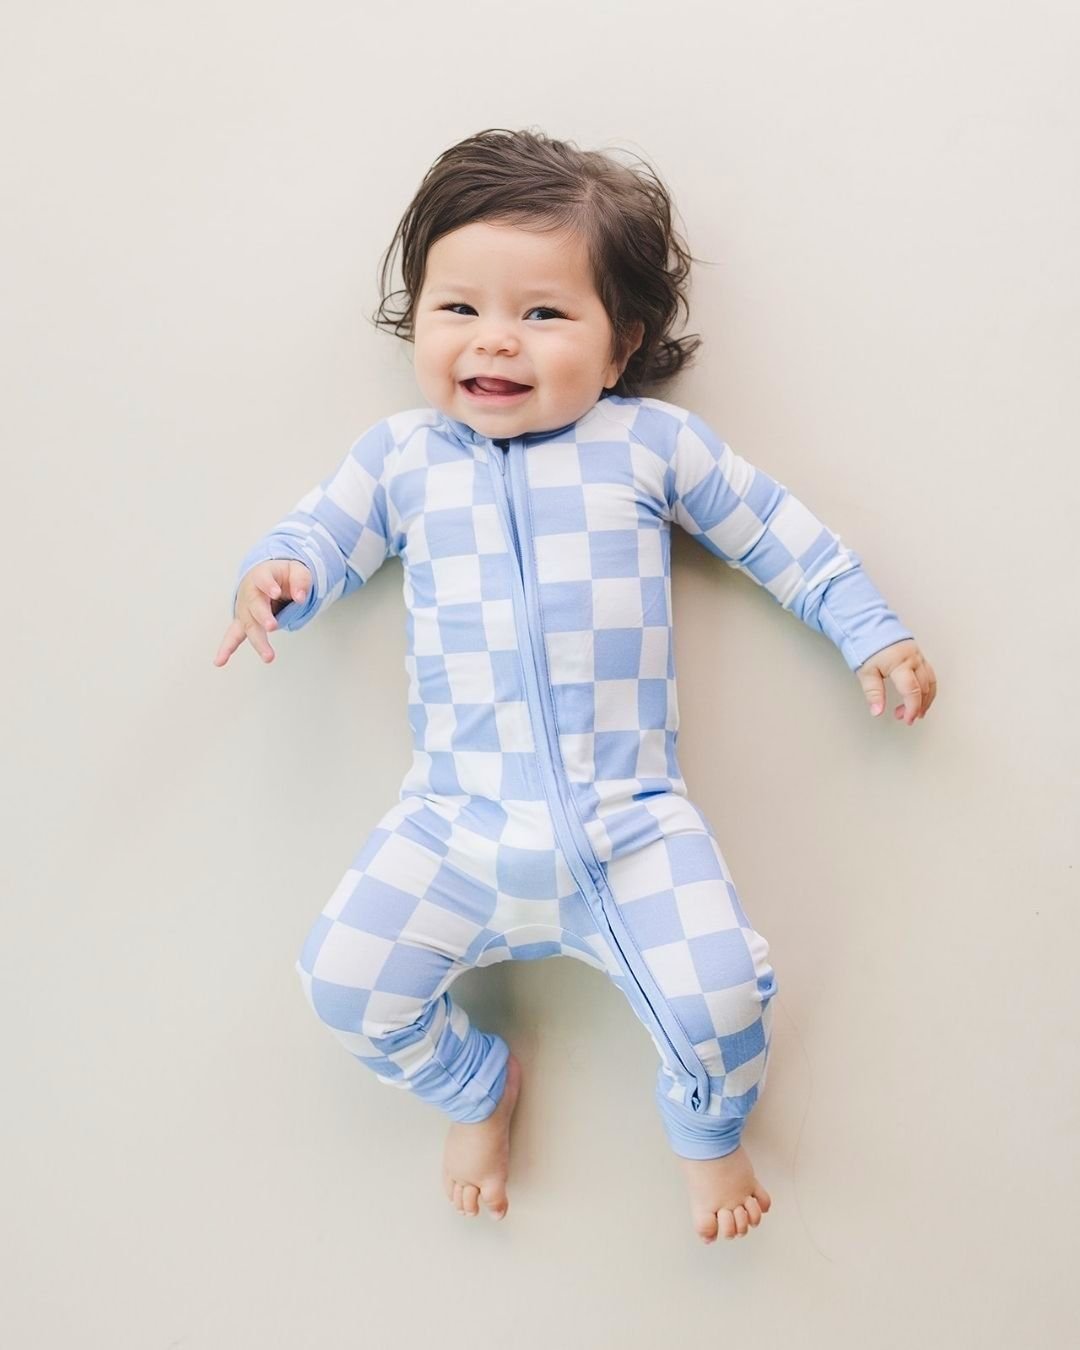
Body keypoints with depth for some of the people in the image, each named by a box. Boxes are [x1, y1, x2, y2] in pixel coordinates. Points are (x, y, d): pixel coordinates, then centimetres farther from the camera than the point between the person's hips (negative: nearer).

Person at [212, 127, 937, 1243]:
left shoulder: (652, 441, 4)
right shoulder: (401, 455, 7)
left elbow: (774, 530, 13)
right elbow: (324, 533, 14)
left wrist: (870, 632, 12)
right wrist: (276, 576, -10)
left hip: (631, 824, -1)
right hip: (456, 825, 2)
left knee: (720, 994, -14)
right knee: (345, 975, -9)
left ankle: (707, 1129, 25)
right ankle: (476, 1089, 25)